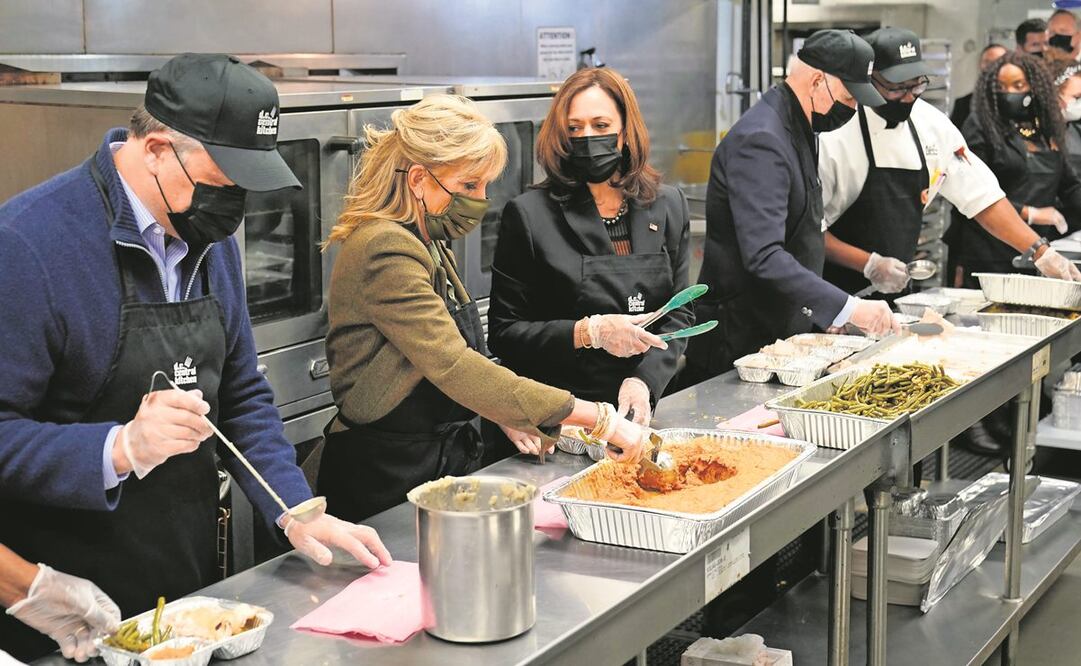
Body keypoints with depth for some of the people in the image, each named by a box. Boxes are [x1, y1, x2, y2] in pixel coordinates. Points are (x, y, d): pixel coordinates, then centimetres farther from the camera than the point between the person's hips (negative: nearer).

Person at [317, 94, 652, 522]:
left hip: (443, 458, 9)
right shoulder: (386, 252, -19)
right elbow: (453, 367, -29)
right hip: (384, 482, -9)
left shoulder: (430, 246, 13)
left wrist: (507, 419, 3)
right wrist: (599, 419, -31)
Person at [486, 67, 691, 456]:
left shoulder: (668, 207, 9)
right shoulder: (529, 215, -3)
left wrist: (645, 380, -6)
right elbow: (503, 333, -2)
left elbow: (679, 315, 11)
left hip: (638, 407, 3)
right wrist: (588, 333, -15)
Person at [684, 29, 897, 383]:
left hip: (781, 328, 10)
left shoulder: (796, 129, 11)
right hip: (738, 340, -10)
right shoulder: (760, 141, -22)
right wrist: (848, 308, -34)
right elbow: (764, 257, -32)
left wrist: (829, 312, 13)